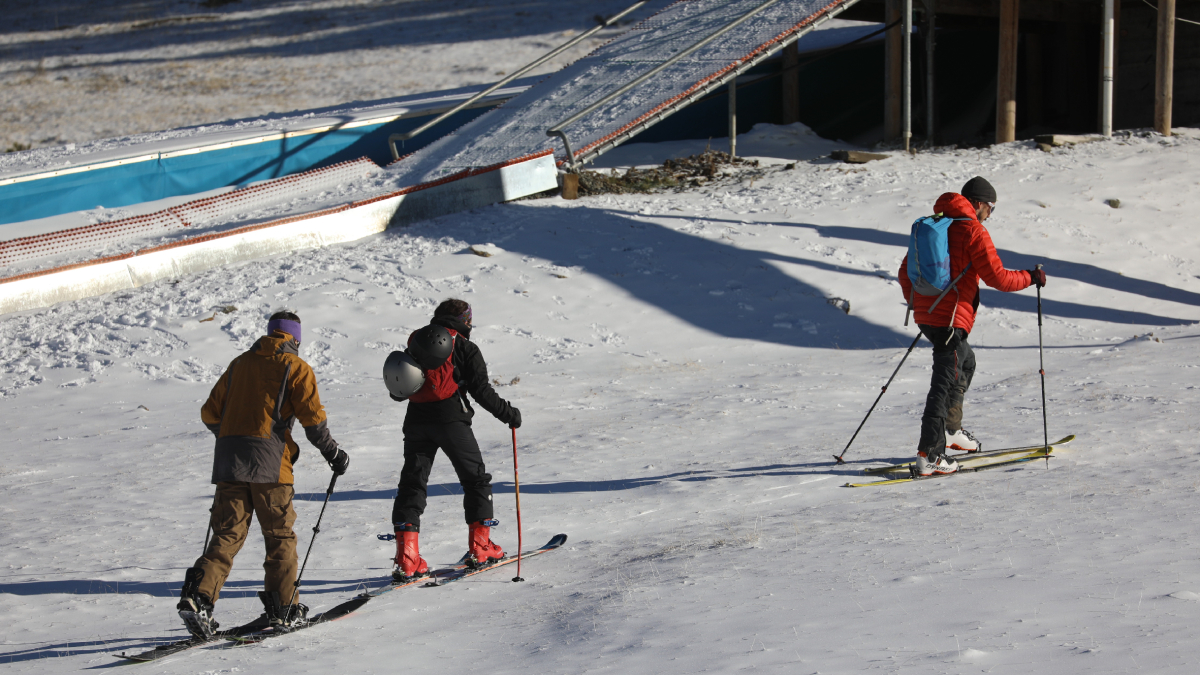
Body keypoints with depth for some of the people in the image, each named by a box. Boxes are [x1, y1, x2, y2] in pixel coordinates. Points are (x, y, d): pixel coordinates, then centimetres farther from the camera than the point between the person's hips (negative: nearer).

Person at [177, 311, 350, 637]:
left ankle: (198, 595, -15)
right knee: (280, 536, 8)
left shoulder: (240, 364, 19)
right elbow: (313, 417, -4)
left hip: (229, 460, 4)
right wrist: (333, 453, 9)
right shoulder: (296, 368, 5)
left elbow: (210, 414, 18)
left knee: (227, 534, 3)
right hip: (269, 463, -4)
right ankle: (283, 608, 10)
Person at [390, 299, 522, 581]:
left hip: (416, 420, 4)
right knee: (476, 479, 13)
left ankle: (407, 557, -7)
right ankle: (480, 547, 12)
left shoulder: (415, 343, 15)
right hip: (450, 420, -4)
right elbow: (481, 390, -5)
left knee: (412, 484, 5)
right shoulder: (465, 348, 2)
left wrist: (399, 392, 43)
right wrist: (507, 413, 7)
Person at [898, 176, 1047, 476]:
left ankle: (950, 429, 28)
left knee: (965, 362, 28)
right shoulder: (974, 232, -10)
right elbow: (997, 278, -11)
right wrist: (1030, 277, 4)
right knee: (945, 382, -7)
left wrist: (916, 303, 32)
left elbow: (906, 271, 19)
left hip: (925, 313, 9)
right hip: (950, 318, -9)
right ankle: (928, 455, -11)